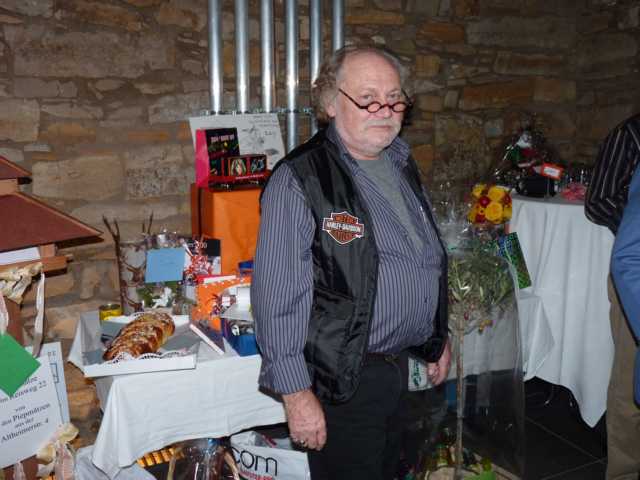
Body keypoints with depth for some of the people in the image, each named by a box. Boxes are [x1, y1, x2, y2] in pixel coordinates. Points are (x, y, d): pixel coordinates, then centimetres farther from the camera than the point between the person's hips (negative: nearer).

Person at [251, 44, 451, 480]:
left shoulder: (402, 166, 8)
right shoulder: (299, 180, -18)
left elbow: (430, 259, 19)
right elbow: (278, 296, -21)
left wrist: (439, 337, 21)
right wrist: (296, 392, -21)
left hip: (399, 365, 8)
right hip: (343, 379, -7)